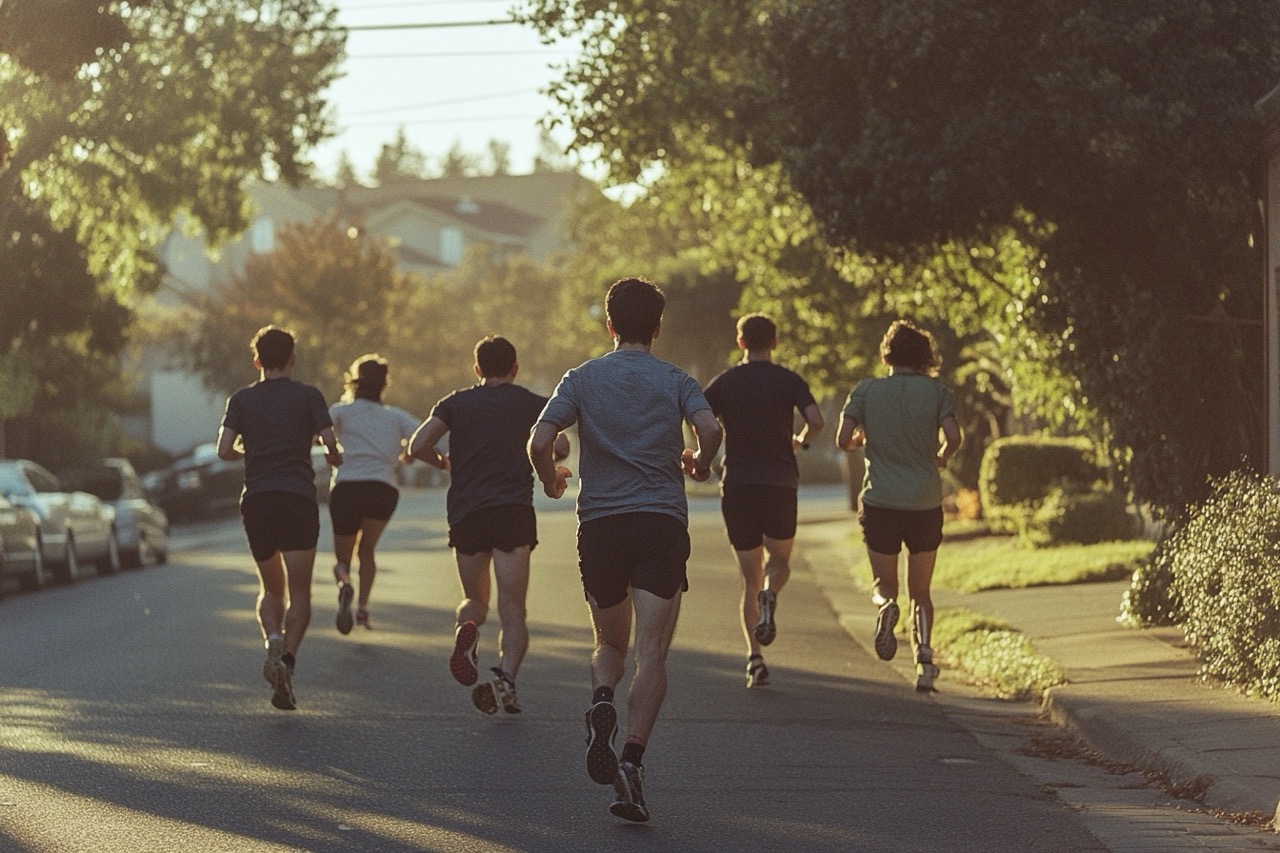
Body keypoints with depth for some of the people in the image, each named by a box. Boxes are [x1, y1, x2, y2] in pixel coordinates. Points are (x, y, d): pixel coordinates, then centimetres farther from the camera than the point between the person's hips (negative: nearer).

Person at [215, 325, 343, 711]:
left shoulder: (241, 399, 8)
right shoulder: (308, 396, 4)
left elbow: (224, 450, -1)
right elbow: (331, 445, -5)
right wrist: (336, 458, 19)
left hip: (256, 501, 2)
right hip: (299, 499, -2)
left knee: (271, 589, 16)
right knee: (299, 594, 0)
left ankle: (274, 643, -11)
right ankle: (287, 659, -21)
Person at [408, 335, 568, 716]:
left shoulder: (456, 403, 13)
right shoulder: (532, 403, 10)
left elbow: (418, 446, 1)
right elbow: (560, 448, -4)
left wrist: (444, 463, 21)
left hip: (465, 512, 1)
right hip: (515, 512, -1)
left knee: (474, 600, 17)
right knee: (512, 609, -2)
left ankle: (466, 630, -18)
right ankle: (505, 676, -27)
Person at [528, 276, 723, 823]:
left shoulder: (583, 378, 6)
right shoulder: (675, 381, 5)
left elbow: (539, 442, -6)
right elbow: (710, 429, -13)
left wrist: (552, 481, 15)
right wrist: (699, 466, 8)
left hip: (600, 524, 1)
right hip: (663, 524, -1)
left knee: (610, 644, 18)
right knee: (651, 656, -4)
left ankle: (601, 702, -14)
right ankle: (632, 760, -20)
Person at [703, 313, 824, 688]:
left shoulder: (725, 382, 5)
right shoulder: (789, 381, 3)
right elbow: (816, 420, -11)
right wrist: (801, 442, 11)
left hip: (737, 485, 1)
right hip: (780, 484, -1)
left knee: (750, 578, 8)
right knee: (780, 559, 20)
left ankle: (755, 656, -8)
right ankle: (769, 598, -16)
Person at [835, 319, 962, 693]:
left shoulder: (866, 391, 1)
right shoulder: (935, 391, 1)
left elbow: (843, 440, -5)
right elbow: (954, 437, -10)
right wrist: (941, 460, 10)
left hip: (880, 500, -1)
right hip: (926, 502, 1)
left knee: (884, 585, 13)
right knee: (920, 592, 12)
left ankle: (886, 605, -22)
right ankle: (924, 656, -8)